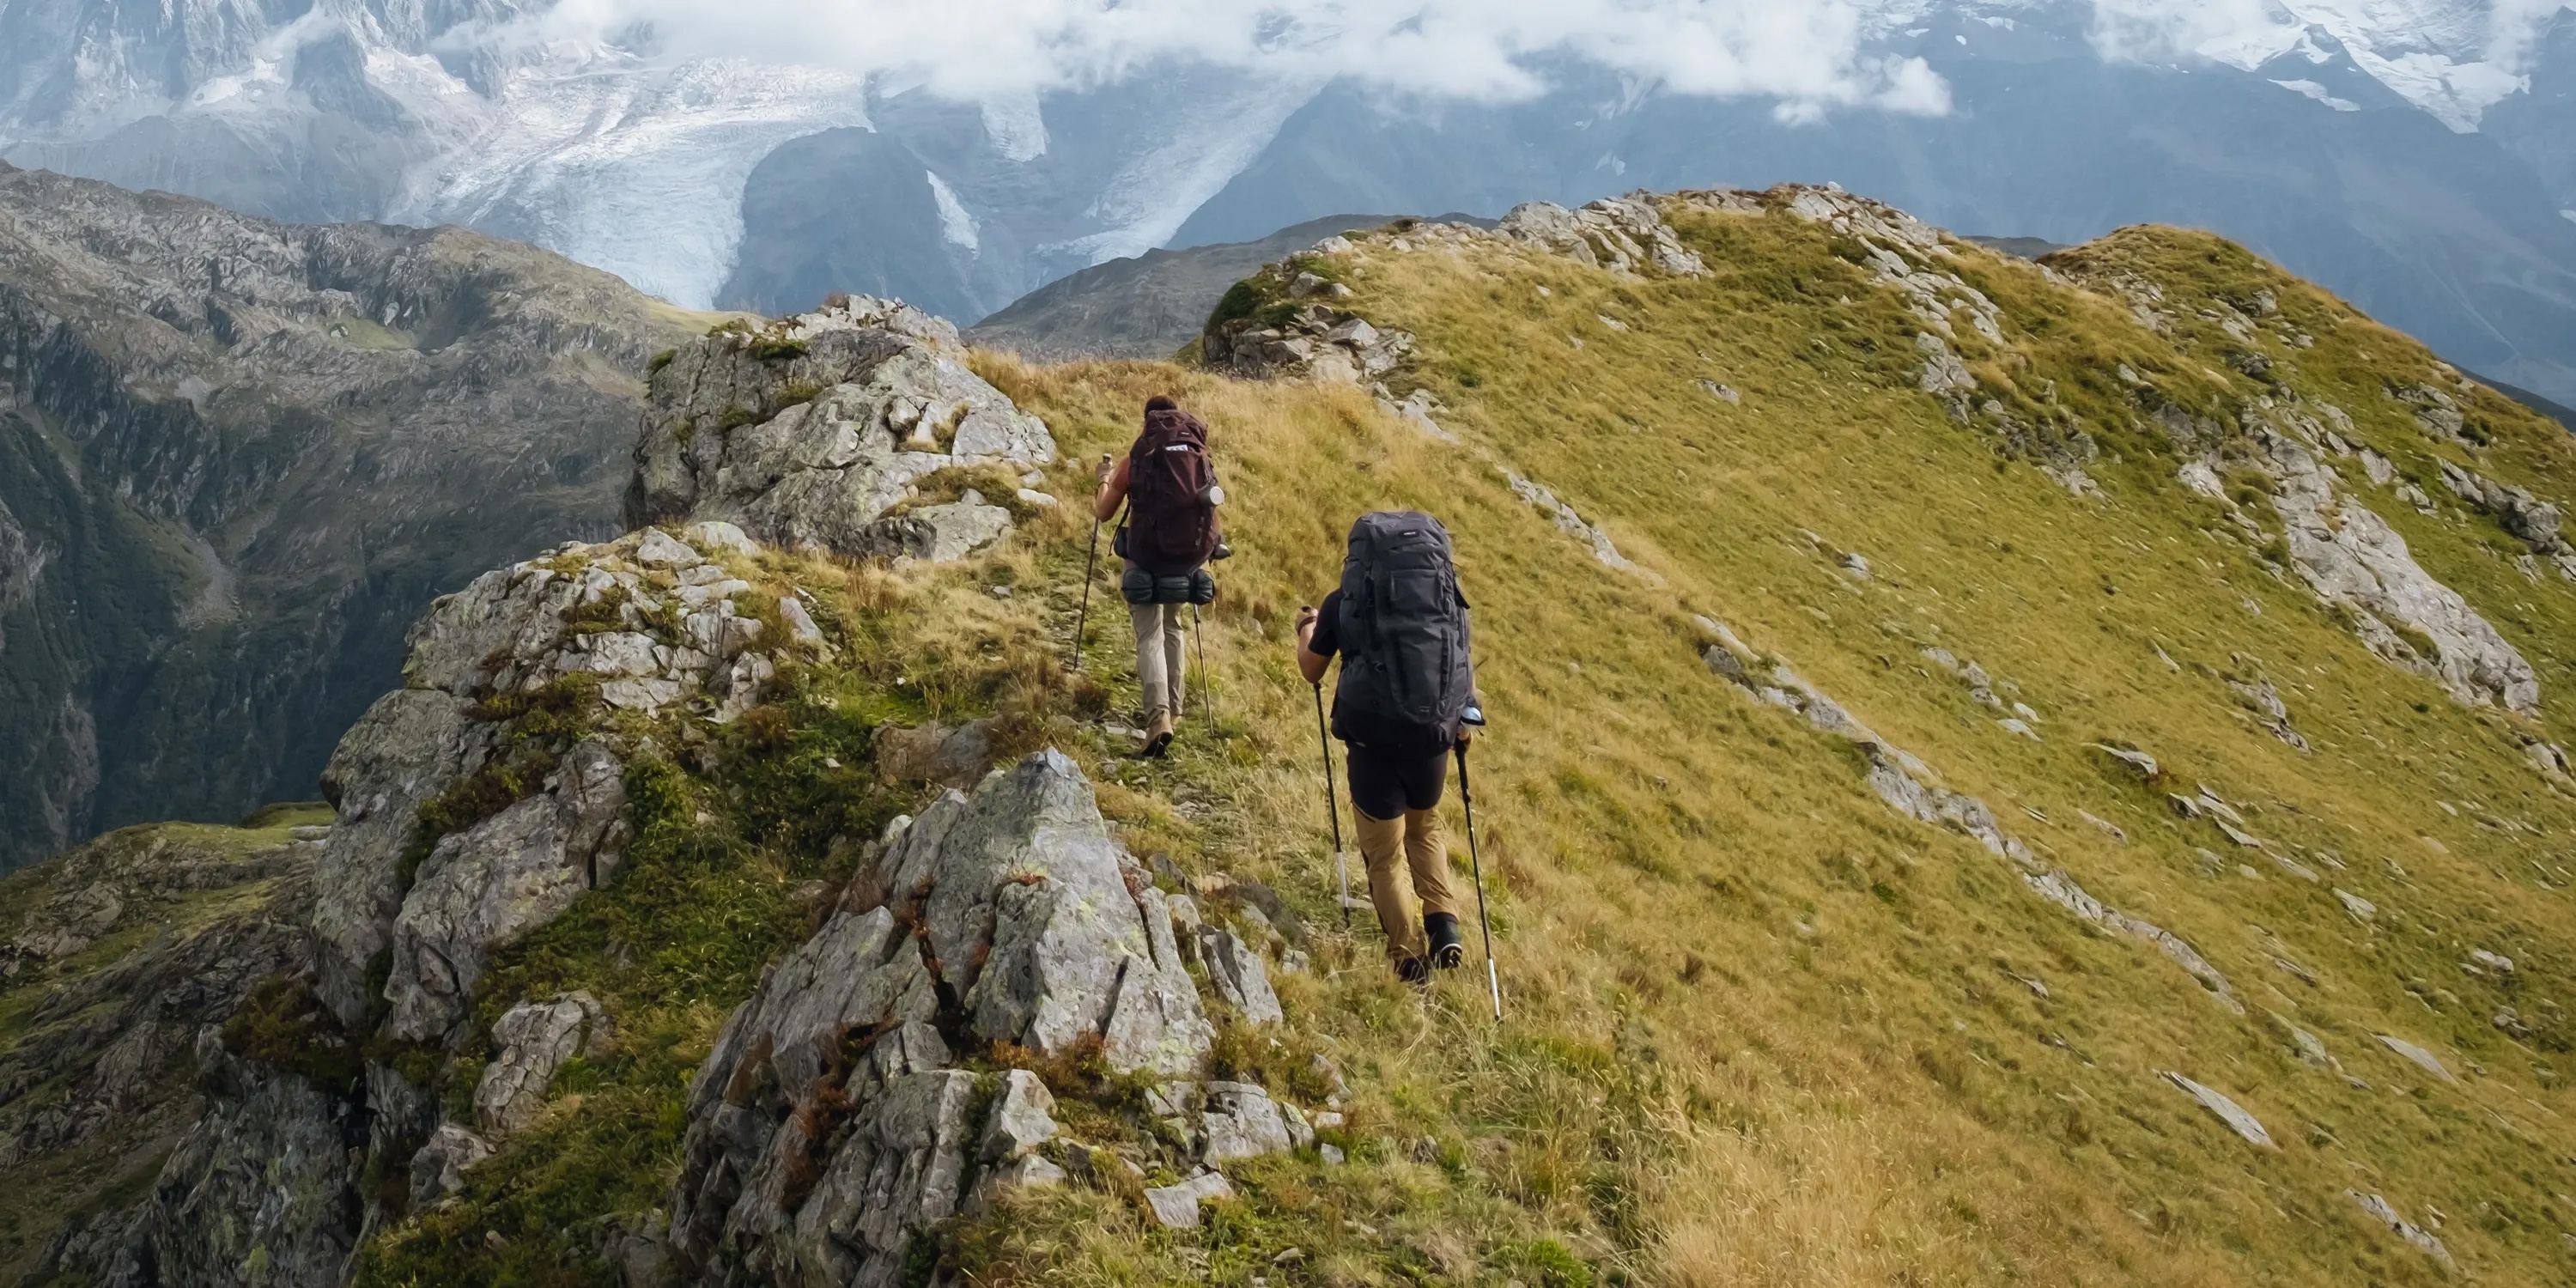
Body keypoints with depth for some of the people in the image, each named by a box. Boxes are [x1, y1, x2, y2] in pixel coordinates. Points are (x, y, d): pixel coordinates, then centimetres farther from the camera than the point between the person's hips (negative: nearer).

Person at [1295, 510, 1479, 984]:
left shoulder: (1343, 602, 4)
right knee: (1425, 827, 29)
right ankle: (1444, 926, 14)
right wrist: (1462, 721, 31)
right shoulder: (1449, 597, 9)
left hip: (1372, 736, -3)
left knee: (1385, 853, 14)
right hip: (1433, 733, 3)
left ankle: (1409, 957, 14)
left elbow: (1311, 671, 15)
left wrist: (1306, 629, 35)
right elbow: (1467, 669, 13)